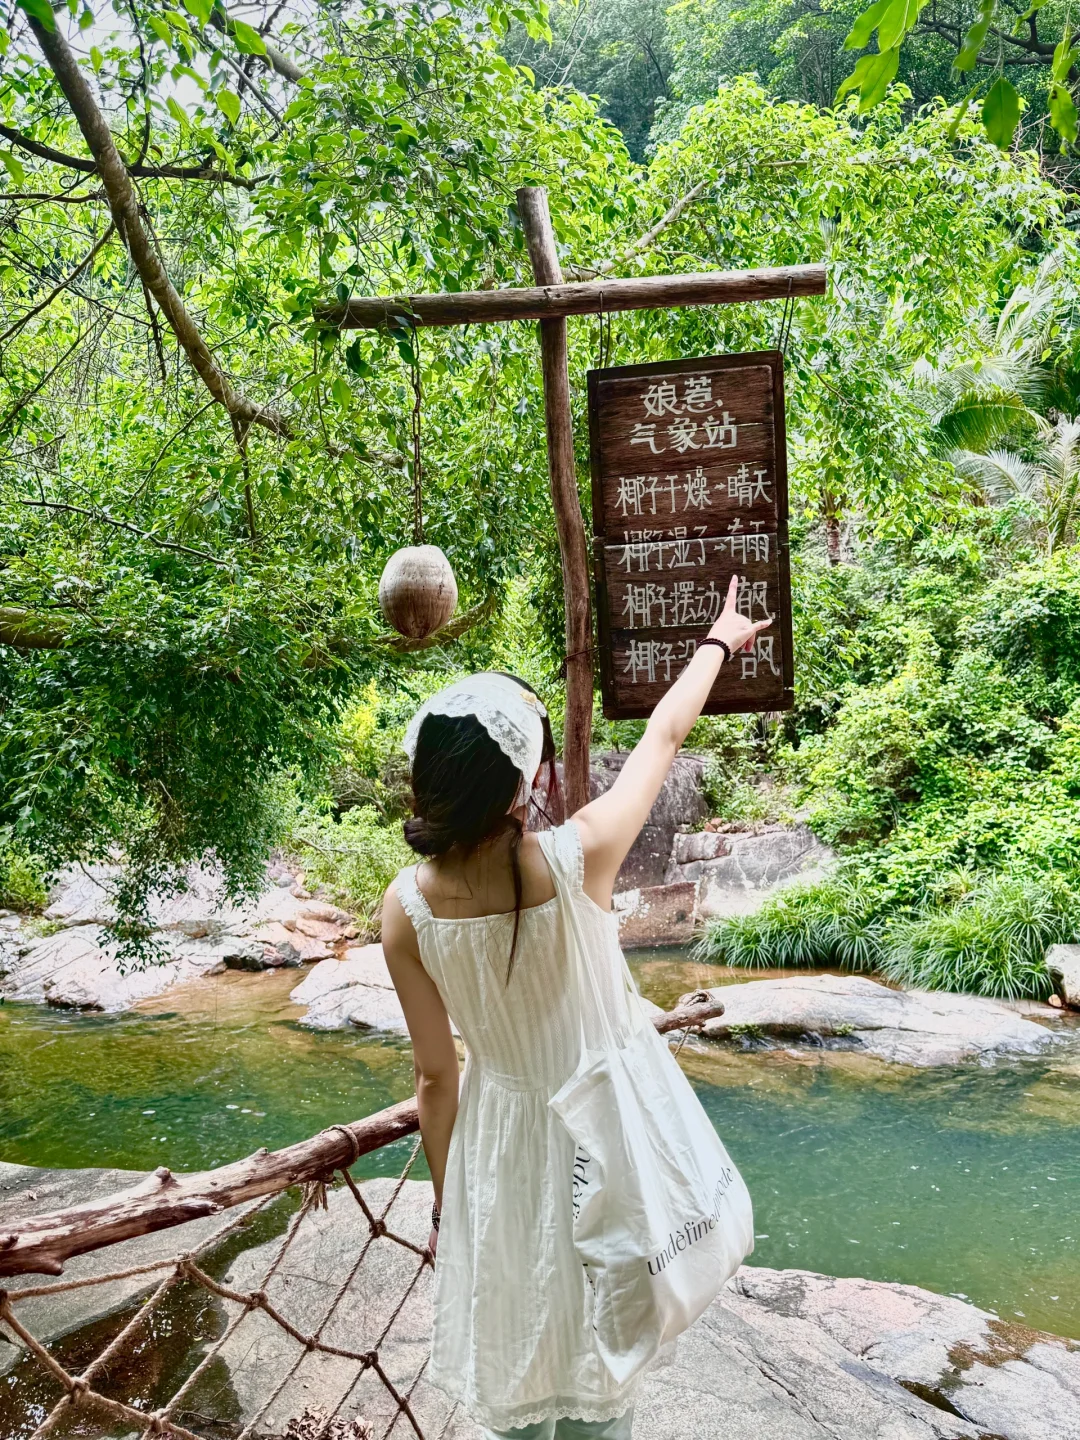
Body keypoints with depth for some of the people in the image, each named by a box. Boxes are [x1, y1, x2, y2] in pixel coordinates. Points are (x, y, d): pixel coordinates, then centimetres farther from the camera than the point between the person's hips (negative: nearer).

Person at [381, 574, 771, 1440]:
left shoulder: (406, 908, -21)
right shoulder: (579, 858, -28)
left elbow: (436, 1076, -9)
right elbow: (665, 734, -10)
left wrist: (444, 1204, 7)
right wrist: (720, 640, 8)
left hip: (498, 1140, 1)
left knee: (511, 1358, 25)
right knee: (597, 1369, 24)